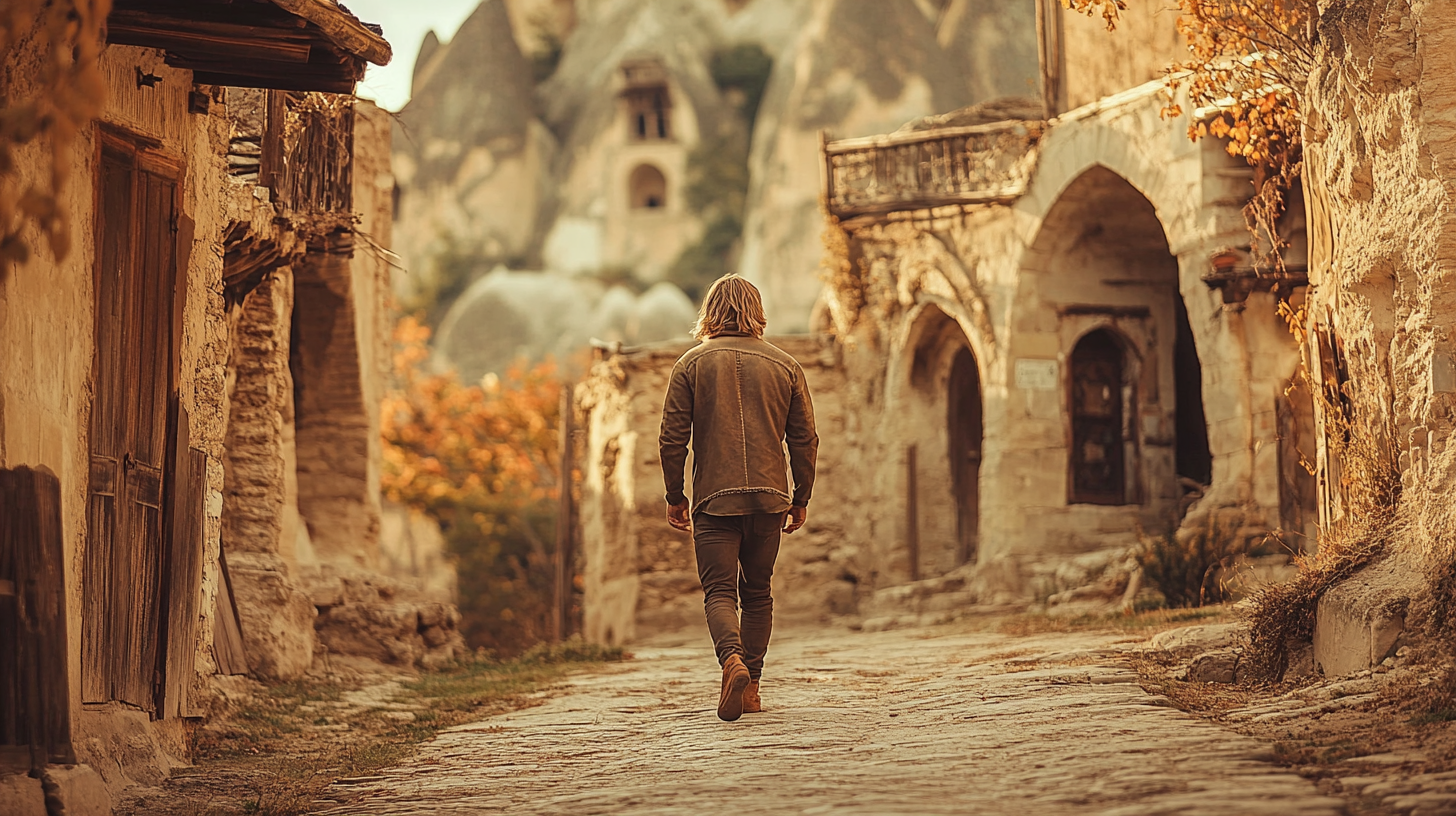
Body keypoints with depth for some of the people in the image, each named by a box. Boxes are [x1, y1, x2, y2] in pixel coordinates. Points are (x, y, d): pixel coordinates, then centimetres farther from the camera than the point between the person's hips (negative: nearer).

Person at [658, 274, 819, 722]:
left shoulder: (692, 363, 1)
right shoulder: (785, 365, 7)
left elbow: (672, 438, -2)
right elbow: (805, 439, 5)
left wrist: (674, 496, 8)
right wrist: (801, 499, 14)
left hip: (714, 498, -2)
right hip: (769, 499, 2)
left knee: (719, 592, -2)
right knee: (758, 592, 14)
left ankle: (732, 659, -29)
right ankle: (750, 687, 12)